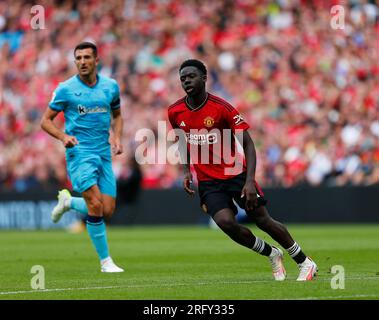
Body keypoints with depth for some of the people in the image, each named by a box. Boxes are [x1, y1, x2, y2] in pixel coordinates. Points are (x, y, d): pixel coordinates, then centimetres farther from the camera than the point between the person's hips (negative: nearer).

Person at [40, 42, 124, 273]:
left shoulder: (111, 86, 6)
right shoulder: (66, 89, -4)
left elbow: (117, 115, 23)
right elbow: (46, 120, 1)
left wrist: (117, 138, 4)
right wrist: (63, 136, -17)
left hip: (104, 154, 4)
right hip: (79, 152, -4)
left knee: (107, 211, -2)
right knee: (96, 205, -19)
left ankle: (68, 202, 28)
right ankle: (105, 260, -6)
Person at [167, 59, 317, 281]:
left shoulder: (222, 108, -16)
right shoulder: (175, 112, -3)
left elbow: (248, 144, -14)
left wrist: (250, 181, -23)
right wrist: (187, 171, 7)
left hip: (236, 173, -3)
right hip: (208, 181, 3)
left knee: (262, 220, -2)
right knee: (225, 221, -19)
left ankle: (305, 262, 17)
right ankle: (272, 254, 6)